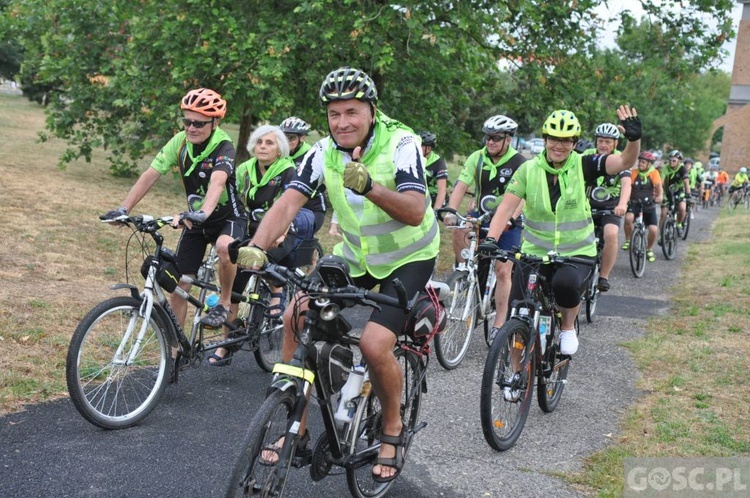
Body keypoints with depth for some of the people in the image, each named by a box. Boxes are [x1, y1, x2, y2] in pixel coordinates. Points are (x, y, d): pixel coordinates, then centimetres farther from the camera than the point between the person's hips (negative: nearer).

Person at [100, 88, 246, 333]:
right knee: (179, 285, 1)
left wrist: (202, 213, -61)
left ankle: (224, 303, -14)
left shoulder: (223, 147, -25)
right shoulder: (179, 142, -11)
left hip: (227, 218, -5)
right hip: (196, 221, 5)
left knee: (224, 247, -39)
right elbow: (150, 175, -13)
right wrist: (124, 208, -24)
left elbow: (217, 182, -44)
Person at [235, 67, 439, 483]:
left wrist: (369, 186, -49)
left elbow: (414, 212, -33)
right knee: (296, 317, -11)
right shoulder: (324, 152, -10)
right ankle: (295, 426, 5)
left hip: (408, 257, -5)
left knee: (374, 344, -23)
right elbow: (289, 202, -20)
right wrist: (256, 246, -37)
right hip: (354, 254, 5)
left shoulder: (401, 143, -22)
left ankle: (392, 429, 7)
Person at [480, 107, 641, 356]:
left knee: (565, 283, -35)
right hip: (535, 252, 2)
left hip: (577, 253, -1)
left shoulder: (583, 166, -6)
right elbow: (507, 207, -13)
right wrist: (491, 239, -29)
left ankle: (569, 327, -2)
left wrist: (634, 138, -39)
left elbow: (625, 161, -18)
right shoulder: (528, 170, -5)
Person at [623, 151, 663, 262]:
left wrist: (660, 196, -37)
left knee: (653, 230, -10)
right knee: (628, 218, -32)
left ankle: (649, 249, 19)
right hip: (634, 203, 0)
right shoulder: (633, 172, -7)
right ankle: (628, 240, -8)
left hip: (649, 204, 1)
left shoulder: (654, 173, -6)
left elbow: (659, 186, -17)